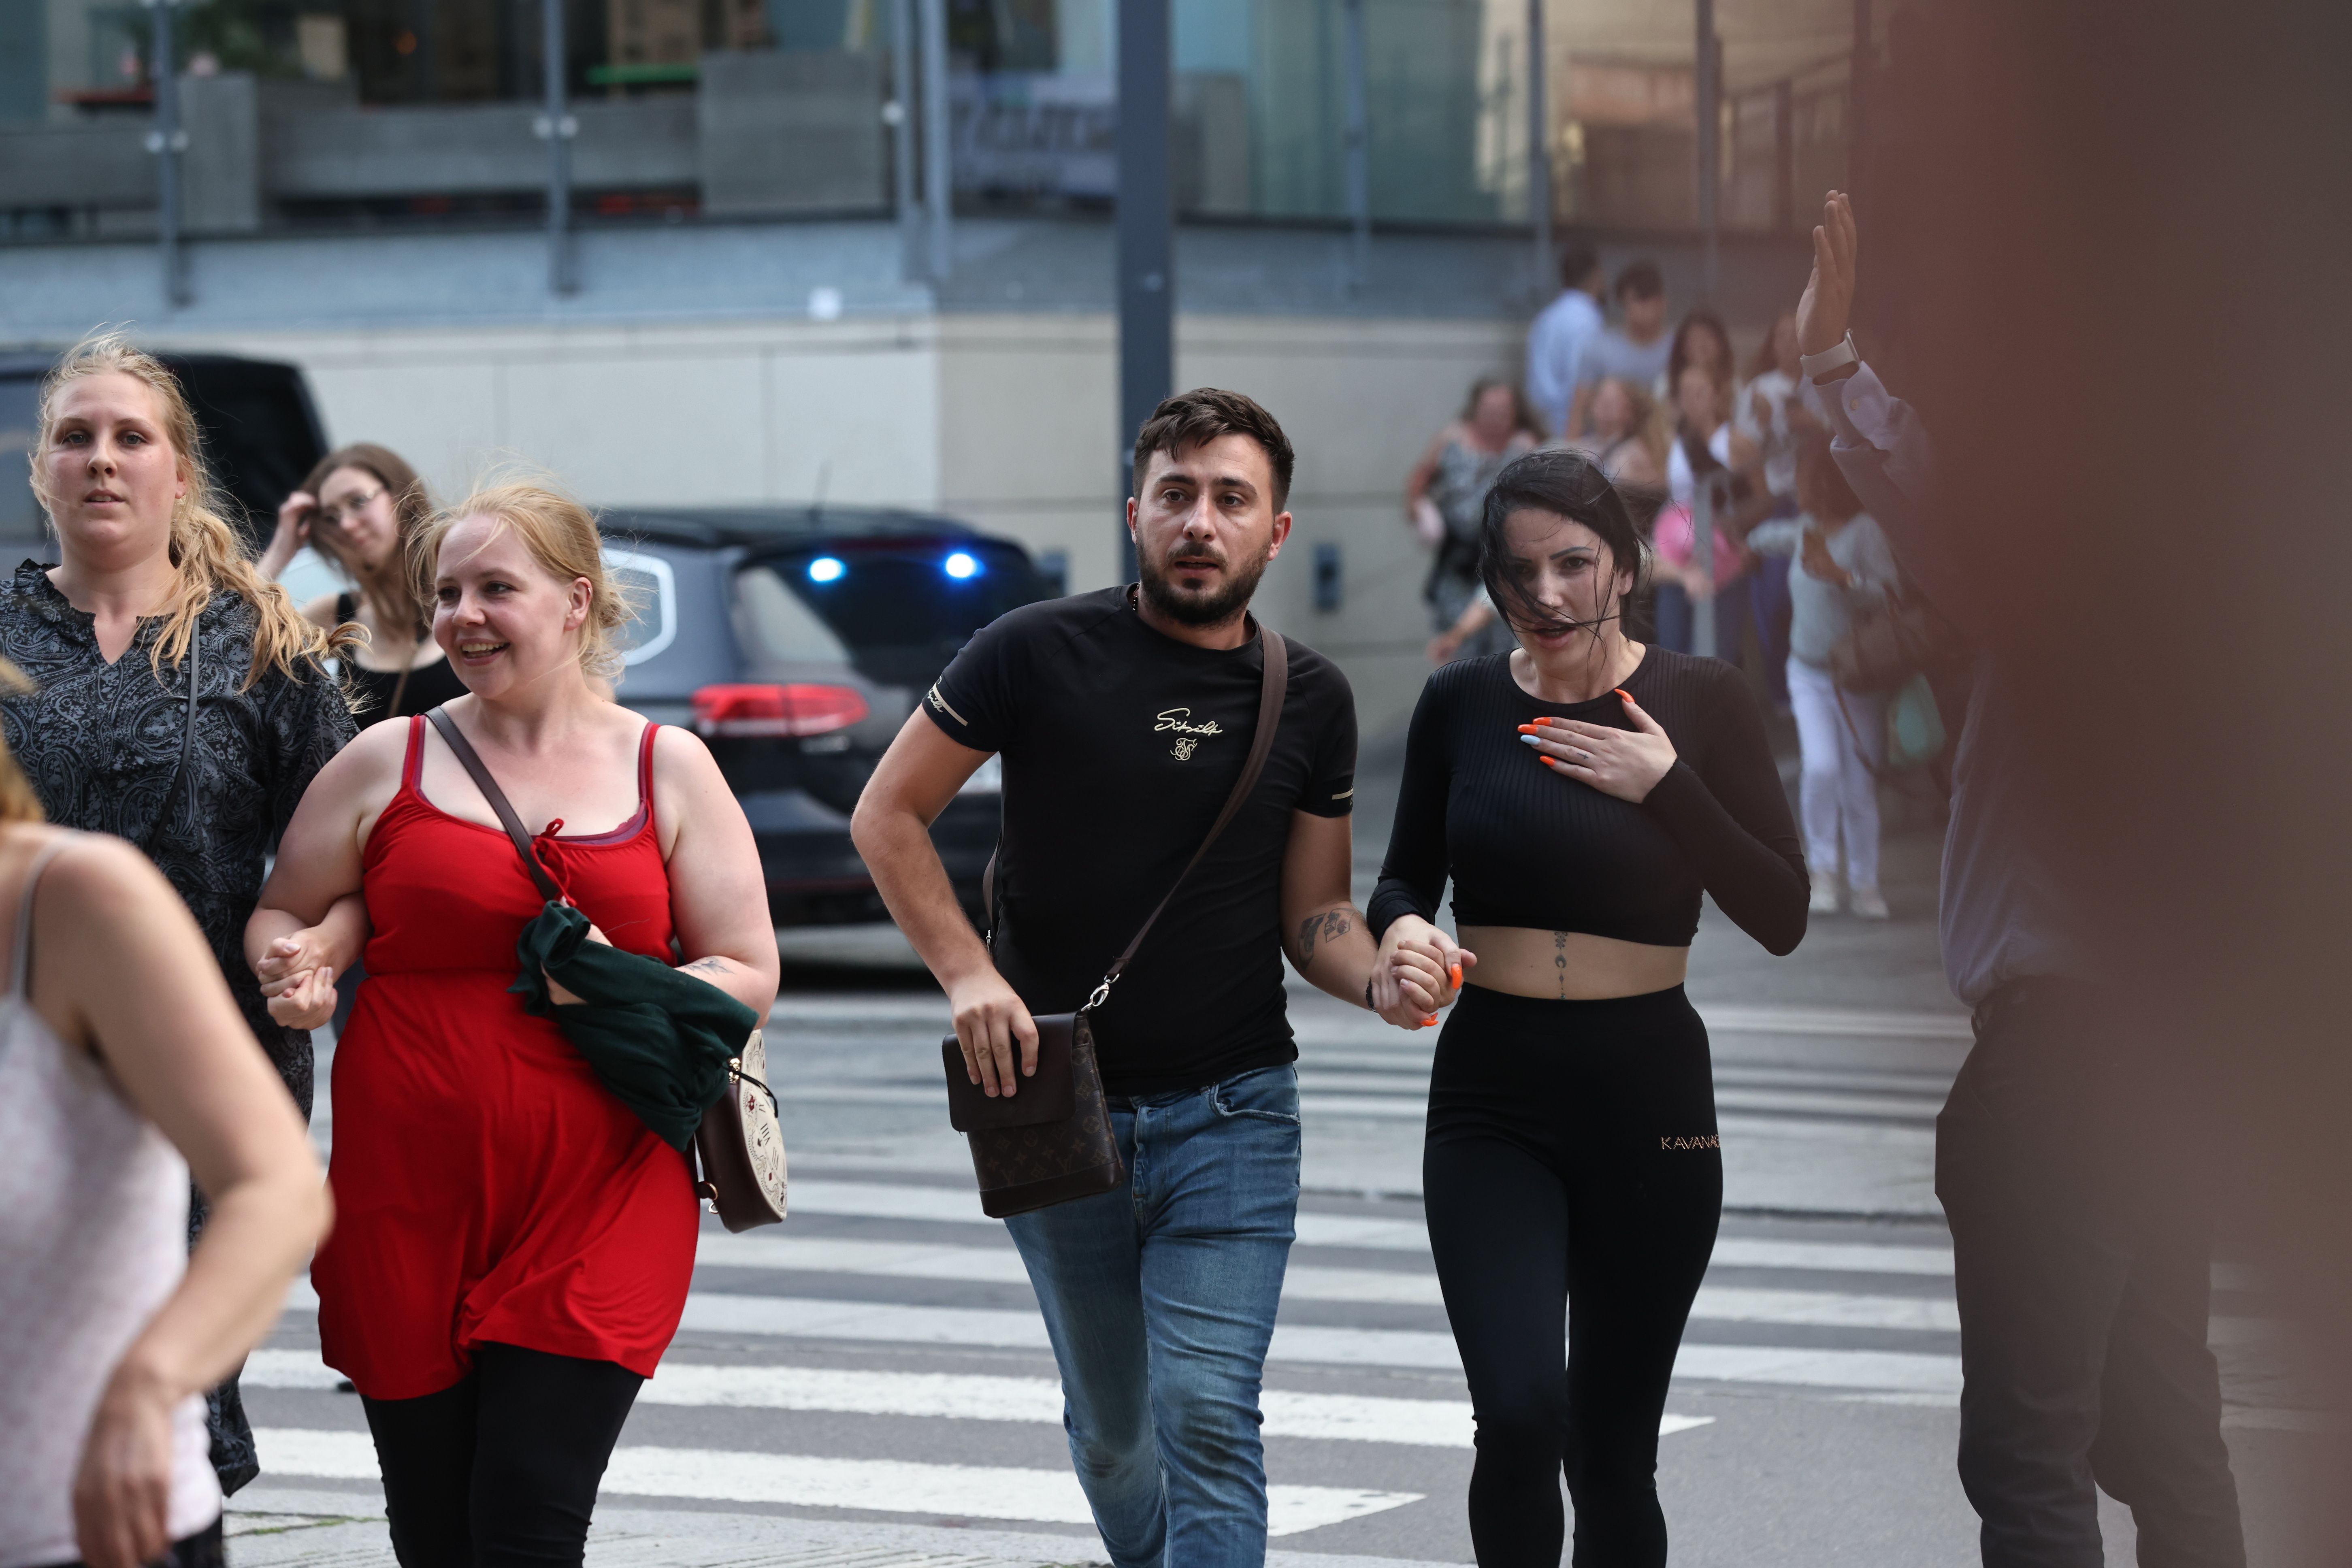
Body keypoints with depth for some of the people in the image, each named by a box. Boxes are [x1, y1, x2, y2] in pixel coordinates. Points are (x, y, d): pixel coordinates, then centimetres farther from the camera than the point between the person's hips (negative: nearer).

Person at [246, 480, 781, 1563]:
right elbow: (279, 916, 16)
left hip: (599, 1214, -1)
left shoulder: (669, 770, 8)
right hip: (406, 1210, 1)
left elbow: (749, 977, 7)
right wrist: (298, 965, -8)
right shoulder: (388, 763, 8)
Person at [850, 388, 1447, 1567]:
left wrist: (1382, 981, -15)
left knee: (1208, 1417, -14)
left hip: (1232, 1117, 0)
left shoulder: (1309, 700, 1)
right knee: (1110, 1424, 15)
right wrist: (966, 971, -14)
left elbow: (1312, 913, 7)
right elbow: (887, 817, -2)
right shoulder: (1041, 654, -7)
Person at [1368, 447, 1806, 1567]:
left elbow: (1781, 919, -7)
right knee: (1519, 1418, -18)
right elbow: (1405, 879, 13)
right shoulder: (1460, 706, 2)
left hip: (1647, 1095, 0)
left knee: (1611, 1448, 7)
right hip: (1490, 1100, 0)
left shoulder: (1701, 703, -2)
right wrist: (1400, 929, -10)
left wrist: (1668, 788, -18)